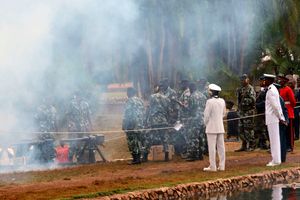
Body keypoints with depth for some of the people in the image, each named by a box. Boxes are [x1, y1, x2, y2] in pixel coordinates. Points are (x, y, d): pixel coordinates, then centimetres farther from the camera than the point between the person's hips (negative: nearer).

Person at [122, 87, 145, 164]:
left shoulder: (130, 101, -10)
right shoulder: (140, 100, 14)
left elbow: (127, 114, -14)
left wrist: (124, 125, -11)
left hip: (132, 124, -8)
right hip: (139, 125, 8)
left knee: (132, 141, -5)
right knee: (138, 141, 12)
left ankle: (135, 159, -9)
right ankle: (138, 158, 12)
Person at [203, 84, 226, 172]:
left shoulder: (210, 102, -15)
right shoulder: (222, 101, 5)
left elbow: (207, 115, -11)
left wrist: (206, 124, 5)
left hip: (212, 128, -6)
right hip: (220, 126, 6)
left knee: (212, 147, -3)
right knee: (221, 146, 8)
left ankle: (212, 167, -4)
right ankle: (221, 166, 9)